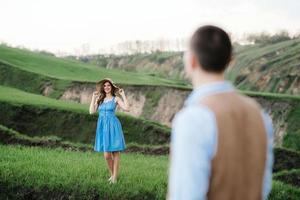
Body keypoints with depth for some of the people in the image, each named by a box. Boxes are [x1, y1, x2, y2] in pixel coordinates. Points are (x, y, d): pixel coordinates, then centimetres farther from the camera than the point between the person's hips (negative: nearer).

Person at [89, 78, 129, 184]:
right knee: (107, 155, 2)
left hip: (113, 126, -3)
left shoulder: (116, 99, 2)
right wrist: (93, 97, 3)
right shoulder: (100, 99, 12)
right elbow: (91, 111, 2)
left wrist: (123, 95, -8)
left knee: (115, 152, 1)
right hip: (102, 127, 3)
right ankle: (112, 174, 23)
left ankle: (115, 177, 9)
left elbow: (127, 108, -11)